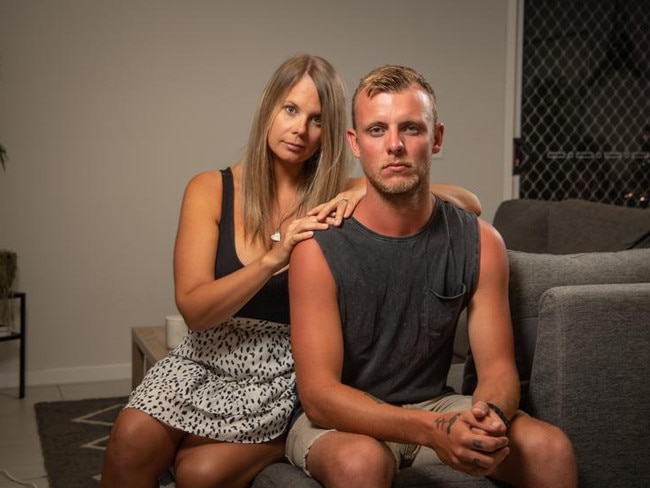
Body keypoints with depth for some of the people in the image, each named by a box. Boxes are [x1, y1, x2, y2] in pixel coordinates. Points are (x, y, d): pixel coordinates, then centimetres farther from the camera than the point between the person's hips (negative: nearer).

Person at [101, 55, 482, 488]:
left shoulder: (340, 202, -2)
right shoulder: (210, 190, -2)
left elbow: (469, 203, -7)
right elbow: (193, 309, -10)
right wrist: (273, 258, -24)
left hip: (286, 376, -1)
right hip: (208, 361, 1)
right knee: (130, 443, -26)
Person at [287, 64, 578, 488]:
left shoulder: (479, 243, -7)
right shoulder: (319, 249, -19)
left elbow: (498, 366, -5)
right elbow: (319, 395, -22)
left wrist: (490, 417, -30)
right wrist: (432, 430, -37)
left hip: (433, 404, 4)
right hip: (340, 419, -3)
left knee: (551, 448, -19)